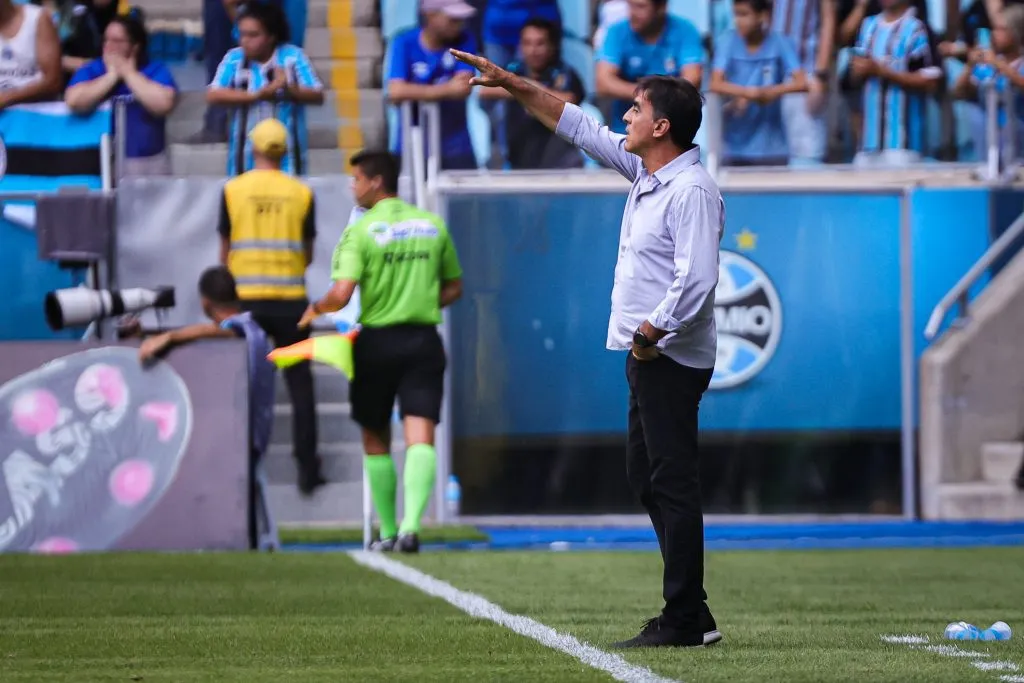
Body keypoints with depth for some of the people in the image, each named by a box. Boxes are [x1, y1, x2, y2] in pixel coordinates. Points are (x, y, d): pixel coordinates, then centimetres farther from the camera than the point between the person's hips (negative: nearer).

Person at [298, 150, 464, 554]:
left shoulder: (361, 232, -7)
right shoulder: (432, 225, 9)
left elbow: (341, 295, -15)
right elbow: (453, 288, 17)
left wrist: (316, 309, 4)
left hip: (377, 342, -2)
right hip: (424, 341, 2)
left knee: (376, 440, 14)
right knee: (420, 437, -7)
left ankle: (387, 531, 19)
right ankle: (411, 524, -26)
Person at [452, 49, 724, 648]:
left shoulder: (692, 191, -18)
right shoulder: (644, 170, 12)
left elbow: (695, 282, -26)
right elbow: (578, 127, 21)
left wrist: (649, 334, -18)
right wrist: (511, 84, 20)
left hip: (672, 359, -11)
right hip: (648, 357, 11)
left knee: (674, 483, -9)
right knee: (647, 477, 14)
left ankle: (685, 623, -9)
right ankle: (689, 612, 17)